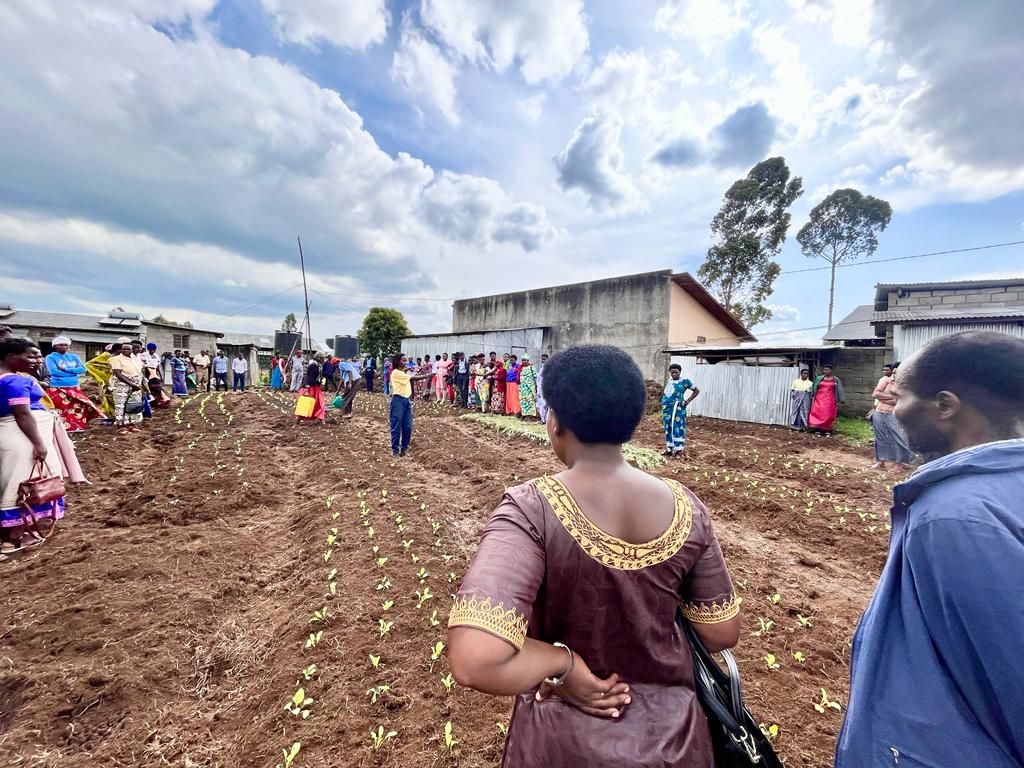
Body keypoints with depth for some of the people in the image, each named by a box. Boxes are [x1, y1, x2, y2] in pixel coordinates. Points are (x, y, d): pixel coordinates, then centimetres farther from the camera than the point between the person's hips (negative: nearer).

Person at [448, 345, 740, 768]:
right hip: (672, 733, 3)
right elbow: (723, 633, -4)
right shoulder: (685, 507, -16)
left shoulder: (532, 510, -29)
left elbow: (474, 661, -39)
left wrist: (562, 663, -22)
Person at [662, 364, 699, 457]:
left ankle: (678, 449, 4)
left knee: (677, 429, -3)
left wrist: (688, 401, -4)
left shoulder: (684, 381, -2)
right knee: (668, 429, 10)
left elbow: (697, 390, 2)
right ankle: (669, 449, 20)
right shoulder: (668, 382, 14)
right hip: (667, 408, 6)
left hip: (677, 409, -6)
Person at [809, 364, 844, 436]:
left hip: (830, 400, -1)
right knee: (817, 414, -4)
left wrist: (838, 400, 0)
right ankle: (818, 430, 1)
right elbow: (814, 388, 15)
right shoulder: (819, 378, 7)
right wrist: (812, 396, 12)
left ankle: (828, 431, 7)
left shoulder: (836, 380, 4)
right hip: (819, 399, 1)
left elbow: (839, 390, 5)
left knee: (829, 415, 1)